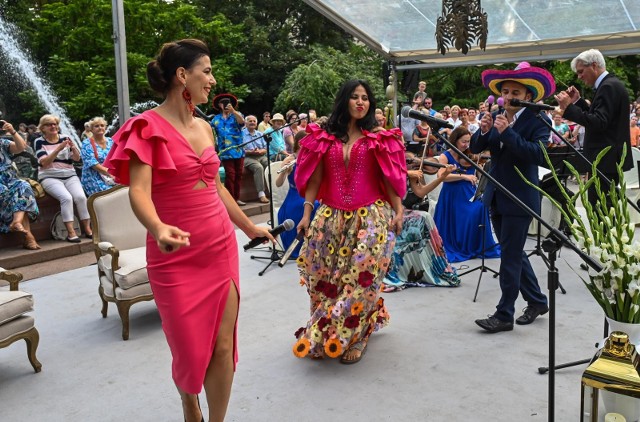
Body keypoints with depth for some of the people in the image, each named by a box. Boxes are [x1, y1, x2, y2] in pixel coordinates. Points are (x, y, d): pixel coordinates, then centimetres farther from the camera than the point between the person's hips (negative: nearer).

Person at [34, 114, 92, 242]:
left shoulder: (65, 138, 9)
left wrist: (73, 147, -18)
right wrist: (58, 149, -22)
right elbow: (44, 163, -12)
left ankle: (88, 229, -17)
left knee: (81, 196, -24)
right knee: (66, 197, -29)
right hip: (50, 177, -3)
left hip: (70, 175, 3)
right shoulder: (39, 142, 1)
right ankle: (71, 232, -28)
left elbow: (77, 158, 3)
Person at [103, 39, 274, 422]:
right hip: (176, 255, -5)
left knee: (223, 345, 4)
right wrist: (158, 228, -41)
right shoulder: (148, 126, -10)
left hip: (221, 246, 5)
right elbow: (139, 190, -21)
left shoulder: (204, 128, 10)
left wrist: (250, 226, 25)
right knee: (190, 349, 7)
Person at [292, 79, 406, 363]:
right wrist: (307, 212, 0)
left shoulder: (379, 138, 5)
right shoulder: (324, 137, 7)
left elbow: (389, 178, 4)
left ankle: (353, 339, 13)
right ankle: (323, 335, 24)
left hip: (370, 217, -2)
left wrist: (398, 211, -5)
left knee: (361, 277, -5)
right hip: (331, 217, 2)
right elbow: (314, 178, 6)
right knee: (323, 276, 5)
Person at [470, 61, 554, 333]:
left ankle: (504, 315, 8)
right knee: (513, 253, 16)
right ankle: (537, 301, 33)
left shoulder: (538, 121, -11)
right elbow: (476, 148, 2)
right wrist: (484, 131, -17)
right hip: (497, 198, 7)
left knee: (510, 257, -3)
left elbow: (539, 155, -26)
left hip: (520, 200, -7)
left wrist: (507, 132, -28)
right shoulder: (496, 117, 7)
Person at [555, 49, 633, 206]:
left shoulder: (608, 87, -15)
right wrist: (578, 101, 11)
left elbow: (599, 123, -24)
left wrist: (568, 107, -24)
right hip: (610, 157, 11)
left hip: (605, 160, -11)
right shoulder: (611, 84, 16)